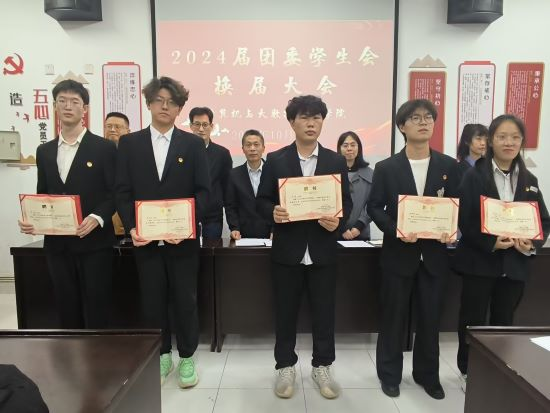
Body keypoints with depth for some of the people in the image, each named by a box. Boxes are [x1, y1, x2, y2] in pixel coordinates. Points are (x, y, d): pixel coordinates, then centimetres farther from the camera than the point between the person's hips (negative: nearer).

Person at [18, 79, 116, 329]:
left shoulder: (105, 148, -3)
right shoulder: (44, 151, 12)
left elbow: (115, 193, -5)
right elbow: (42, 195, 16)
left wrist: (97, 218, -21)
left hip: (94, 243, -4)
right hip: (57, 244, 5)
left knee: (96, 312, 2)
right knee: (67, 311, 14)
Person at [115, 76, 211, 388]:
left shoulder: (193, 143, 1)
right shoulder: (129, 143, 6)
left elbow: (203, 190, -4)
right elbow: (123, 192, 3)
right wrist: (131, 228, -10)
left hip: (182, 237, -1)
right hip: (145, 239, 2)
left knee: (185, 300, 7)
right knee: (153, 301, 12)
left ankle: (187, 357, 26)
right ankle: (162, 355, 31)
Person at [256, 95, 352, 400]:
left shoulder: (336, 162, 4)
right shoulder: (275, 160, 0)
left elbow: (346, 203, 4)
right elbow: (262, 201, 2)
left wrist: (338, 222, -16)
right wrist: (273, 212, -20)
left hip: (322, 251, 1)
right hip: (287, 250, -1)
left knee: (324, 312, 11)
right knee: (285, 312, 11)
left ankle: (322, 367, 31)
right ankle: (285, 367, 30)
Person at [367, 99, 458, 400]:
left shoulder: (449, 166, 4)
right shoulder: (386, 168, -3)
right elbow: (374, 207, -4)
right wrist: (395, 230, -19)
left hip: (434, 253, 2)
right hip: (398, 253, -2)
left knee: (430, 318, 13)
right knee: (393, 316, 9)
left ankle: (427, 374, 34)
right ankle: (389, 373, 27)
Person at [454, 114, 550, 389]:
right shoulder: (474, 176, -4)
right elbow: (464, 220, -10)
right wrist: (491, 243, -22)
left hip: (515, 264, 4)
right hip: (479, 261, -4)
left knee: (504, 320, 15)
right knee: (473, 319, 6)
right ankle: (468, 370, 25)